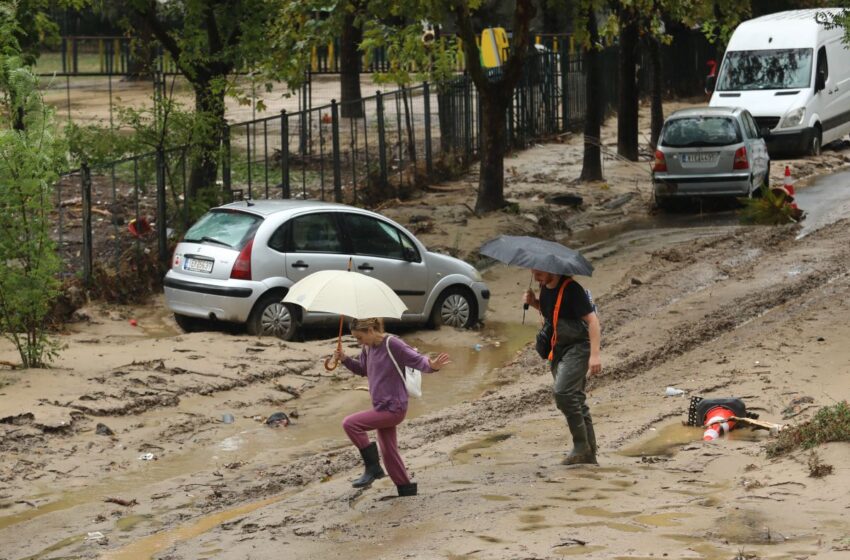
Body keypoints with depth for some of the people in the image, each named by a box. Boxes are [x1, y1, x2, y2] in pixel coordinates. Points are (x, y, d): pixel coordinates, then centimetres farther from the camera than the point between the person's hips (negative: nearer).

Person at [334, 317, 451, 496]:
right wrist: (345, 359, 6)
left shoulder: (392, 344, -17)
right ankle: (406, 488, 29)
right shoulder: (368, 348, 7)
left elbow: (417, 359, -21)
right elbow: (362, 369, 23)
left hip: (393, 408, -9)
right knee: (388, 452, 15)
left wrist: (432, 366, -42)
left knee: (350, 423, -18)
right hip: (382, 408, 9)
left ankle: (372, 467, -8)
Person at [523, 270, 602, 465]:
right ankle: (589, 455, 16)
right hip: (558, 350, 9)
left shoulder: (571, 289, -19)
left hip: (578, 347, -9)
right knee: (575, 398, 10)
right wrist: (533, 302, 5)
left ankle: (582, 446, -13)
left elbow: (592, 319, -21)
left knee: (563, 392, -22)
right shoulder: (545, 288, 7)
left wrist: (595, 354, -28)